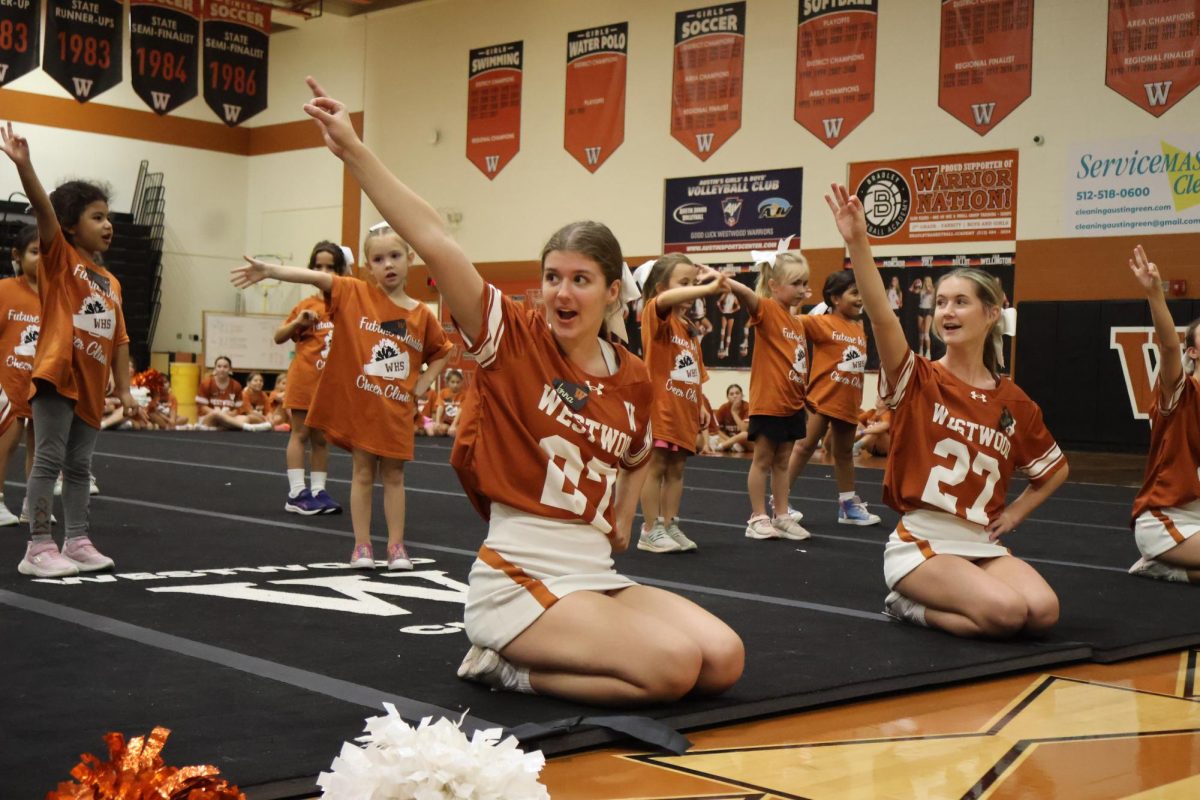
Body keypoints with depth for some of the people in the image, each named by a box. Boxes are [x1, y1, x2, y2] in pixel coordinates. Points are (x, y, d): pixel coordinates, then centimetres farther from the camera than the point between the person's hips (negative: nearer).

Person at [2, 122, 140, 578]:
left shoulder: (110, 282, 14)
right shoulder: (59, 259, -2)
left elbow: (118, 340, 16)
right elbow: (43, 210, -18)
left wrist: (124, 389, 13)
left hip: (91, 385, 7)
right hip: (57, 374, -6)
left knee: (79, 466, 13)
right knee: (49, 459, -5)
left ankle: (77, 542, 20)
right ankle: (39, 548, -1)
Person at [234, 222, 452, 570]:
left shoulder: (422, 315, 1)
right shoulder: (354, 294, -5)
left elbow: (441, 353, 16)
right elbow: (315, 277, -18)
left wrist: (421, 386, 4)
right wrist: (268, 270, -29)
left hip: (397, 410, 2)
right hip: (358, 402, -1)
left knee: (394, 476, 8)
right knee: (363, 473, 7)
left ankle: (396, 546, 16)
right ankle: (362, 545, 14)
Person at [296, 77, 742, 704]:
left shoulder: (633, 378, 7)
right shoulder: (513, 338, -7)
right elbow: (433, 242, -19)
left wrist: (622, 519, 13)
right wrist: (352, 149, -28)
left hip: (596, 576, 7)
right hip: (516, 579, -6)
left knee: (724, 659, -11)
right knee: (674, 665, -23)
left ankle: (516, 665, 2)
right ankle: (505, 660, -1)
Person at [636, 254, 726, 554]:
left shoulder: (688, 328, 17)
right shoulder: (655, 316, -8)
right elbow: (665, 299, -33)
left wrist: (700, 405, 10)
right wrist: (708, 289, -36)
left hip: (684, 410, 8)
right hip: (660, 406, -8)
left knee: (676, 468, 10)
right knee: (656, 466, -3)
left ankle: (669, 526, 16)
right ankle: (650, 531, 2)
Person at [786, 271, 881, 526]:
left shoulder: (860, 327, 10)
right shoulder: (822, 322, -9)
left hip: (848, 402, 6)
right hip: (822, 397, -6)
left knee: (844, 453, 16)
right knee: (805, 446, -3)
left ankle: (849, 505, 23)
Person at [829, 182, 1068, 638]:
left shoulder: (1015, 403, 7)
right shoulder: (918, 381, -3)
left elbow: (1056, 470, 22)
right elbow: (881, 317, -23)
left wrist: (1013, 514, 7)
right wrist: (858, 244, -35)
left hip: (981, 544, 5)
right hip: (919, 541, -5)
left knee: (1043, 611, -23)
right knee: (1006, 611, -28)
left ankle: (916, 607, 0)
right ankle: (910, 596, 1)